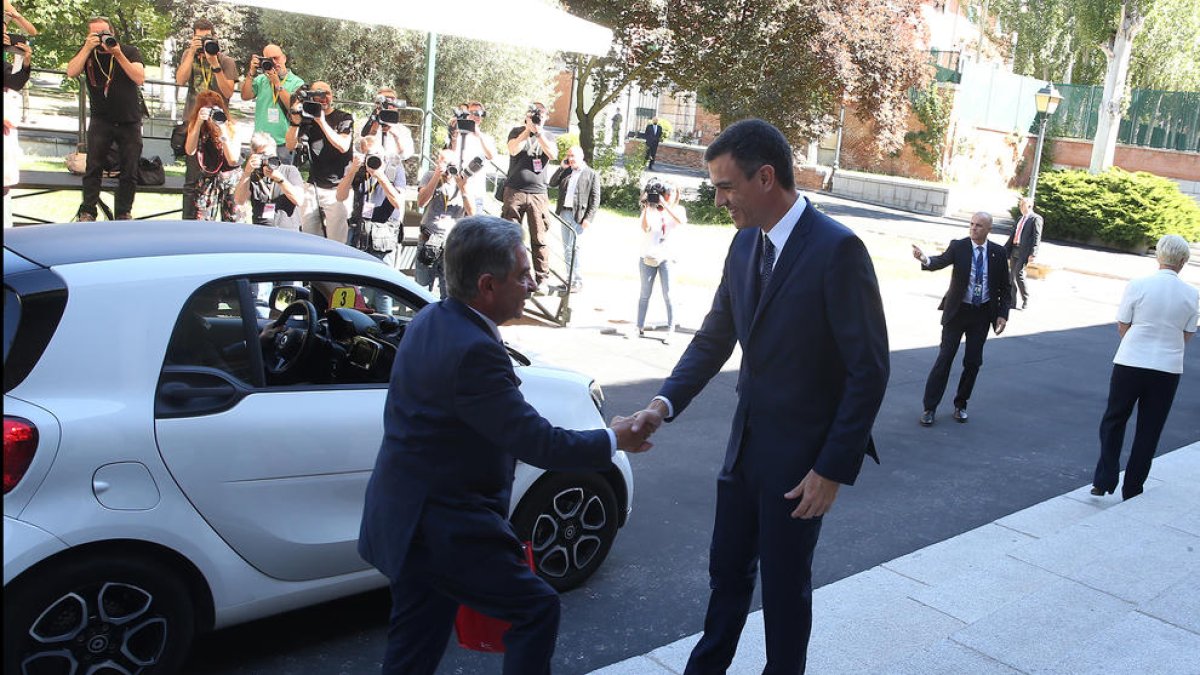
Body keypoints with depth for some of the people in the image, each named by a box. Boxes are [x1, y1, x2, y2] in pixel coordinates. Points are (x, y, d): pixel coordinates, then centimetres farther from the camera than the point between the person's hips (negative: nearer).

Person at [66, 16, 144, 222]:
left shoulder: (130, 51, -4)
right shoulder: (87, 52, 2)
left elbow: (140, 79, -19)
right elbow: (71, 72, -15)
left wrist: (118, 55, -26)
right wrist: (88, 47, -19)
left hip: (129, 121, 0)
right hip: (101, 120, 1)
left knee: (129, 171, 1)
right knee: (93, 167, -8)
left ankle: (123, 213, 11)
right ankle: (87, 212, -4)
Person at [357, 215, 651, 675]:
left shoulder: (429, 320, 4)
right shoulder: (473, 351, -27)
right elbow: (540, 443, -23)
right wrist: (614, 440, -8)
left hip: (408, 518, 10)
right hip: (442, 529, -10)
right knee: (537, 608, 5)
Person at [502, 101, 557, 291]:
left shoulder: (547, 136, 15)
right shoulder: (518, 131, 11)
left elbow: (553, 154, -5)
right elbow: (513, 149, -8)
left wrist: (538, 132, -10)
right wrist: (529, 129, -10)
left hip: (538, 194, 1)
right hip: (514, 192, -1)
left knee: (539, 239, -2)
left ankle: (541, 279, 0)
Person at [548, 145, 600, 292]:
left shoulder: (592, 175, 0)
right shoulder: (566, 172, 16)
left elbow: (595, 199, -5)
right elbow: (552, 183, 8)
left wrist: (589, 218, -14)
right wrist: (562, 168, 2)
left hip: (579, 216, -6)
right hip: (564, 214, 6)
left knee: (575, 248, -10)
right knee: (566, 248, 8)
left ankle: (578, 282, -5)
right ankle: (570, 278, 15)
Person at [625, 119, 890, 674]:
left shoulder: (837, 249, -20)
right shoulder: (745, 244, 2)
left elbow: (869, 370, -18)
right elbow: (715, 337, 8)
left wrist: (833, 469, -17)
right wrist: (665, 403, -6)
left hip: (798, 459, -6)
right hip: (745, 442, 6)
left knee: (785, 585, 12)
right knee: (727, 571, 20)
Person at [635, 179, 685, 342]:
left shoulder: (677, 210, 8)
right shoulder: (650, 209, 5)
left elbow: (681, 221, -16)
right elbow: (645, 228, -12)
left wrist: (665, 204, -19)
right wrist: (647, 206, -15)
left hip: (666, 258, 0)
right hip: (648, 257, 0)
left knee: (668, 295, -5)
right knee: (645, 294, 5)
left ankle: (671, 330, -3)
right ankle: (640, 327, 10)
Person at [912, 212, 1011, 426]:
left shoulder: (998, 252, -1)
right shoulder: (958, 246, -8)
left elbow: (1004, 287, 5)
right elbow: (941, 261, -28)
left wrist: (1003, 314, -3)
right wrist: (925, 259, -50)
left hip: (983, 313, 2)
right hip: (957, 311, -2)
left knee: (973, 361, 7)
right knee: (944, 358, -2)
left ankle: (960, 405, 24)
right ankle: (929, 407, 5)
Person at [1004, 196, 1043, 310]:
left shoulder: (1036, 218, -4)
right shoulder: (1021, 219, 20)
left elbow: (1037, 237, -11)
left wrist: (1033, 254, -20)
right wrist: (1005, 249, 14)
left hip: (1024, 251, -8)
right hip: (1014, 250, 8)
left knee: (1018, 273, -14)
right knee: (1012, 275, 6)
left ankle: (1026, 299, 1)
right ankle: (1013, 301, 12)